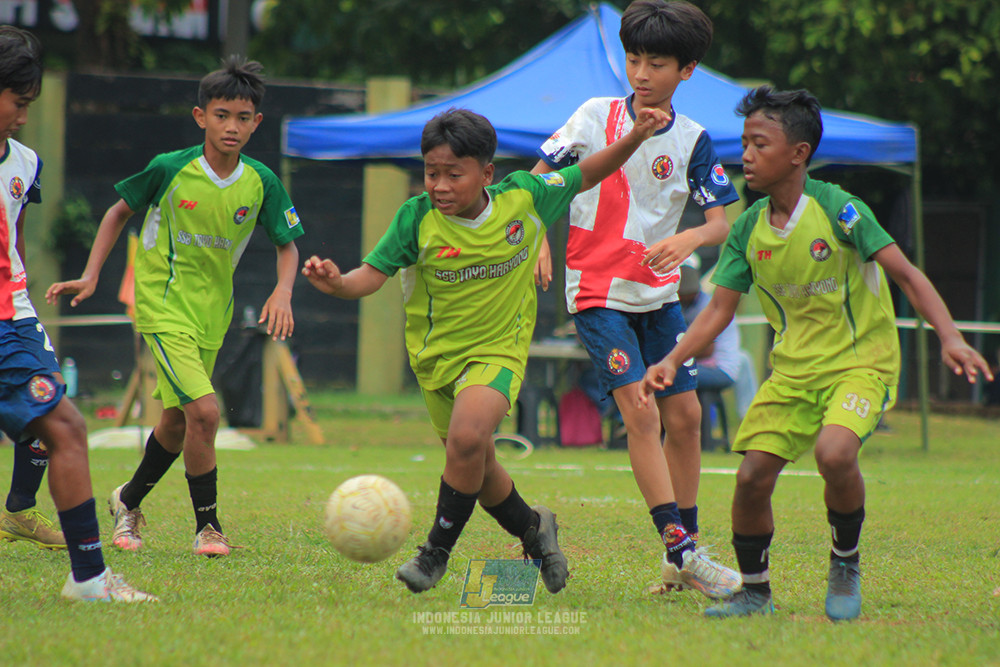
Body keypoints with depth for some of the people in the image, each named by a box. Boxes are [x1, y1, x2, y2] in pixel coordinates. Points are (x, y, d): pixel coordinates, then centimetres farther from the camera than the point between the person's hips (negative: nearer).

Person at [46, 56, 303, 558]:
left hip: (211, 313, 5)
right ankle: (207, 526, -4)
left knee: (177, 421, 14)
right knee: (203, 411, -19)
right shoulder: (169, 170, -13)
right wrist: (90, 276, -2)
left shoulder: (261, 183, -5)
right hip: (163, 306, -5)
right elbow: (120, 212, 3)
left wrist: (282, 292, -12)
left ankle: (129, 500, 40)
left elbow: (287, 244, 7)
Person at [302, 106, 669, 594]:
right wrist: (338, 283, -37)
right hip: (437, 354, 2)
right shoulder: (418, 219, -14)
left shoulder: (524, 198, -10)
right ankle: (532, 528, 42)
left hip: (498, 350, -2)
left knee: (467, 438, -27)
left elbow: (587, 174, 5)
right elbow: (373, 273, -16)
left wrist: (636, 137, -7)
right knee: (476, 467, 13)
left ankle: (437, 551, -10)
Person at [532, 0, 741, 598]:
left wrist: (688, 239, -26)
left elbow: (723, 223, -5)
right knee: (640, 411, -16)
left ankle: (683, 554, 15)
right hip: (598, 293, -4)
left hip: (659, 295, 4)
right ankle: (679, 548, -18)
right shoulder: (595, 117, -4)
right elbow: (538, 180, 1)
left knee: (685, 414, 4)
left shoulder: (692, 141, 0)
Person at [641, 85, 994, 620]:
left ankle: (846, 563, -4)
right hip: (792, 370, 5)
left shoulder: (839, 210, -14)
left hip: (861, 361, -5)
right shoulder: (748, 230, 1)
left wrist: (950, 337, -27)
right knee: (751, 476, -9)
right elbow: (720, 309, 7)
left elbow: (907, 276, -15)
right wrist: (673, 360, -6)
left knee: (834, 452, -31)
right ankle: (754, 591, 14)